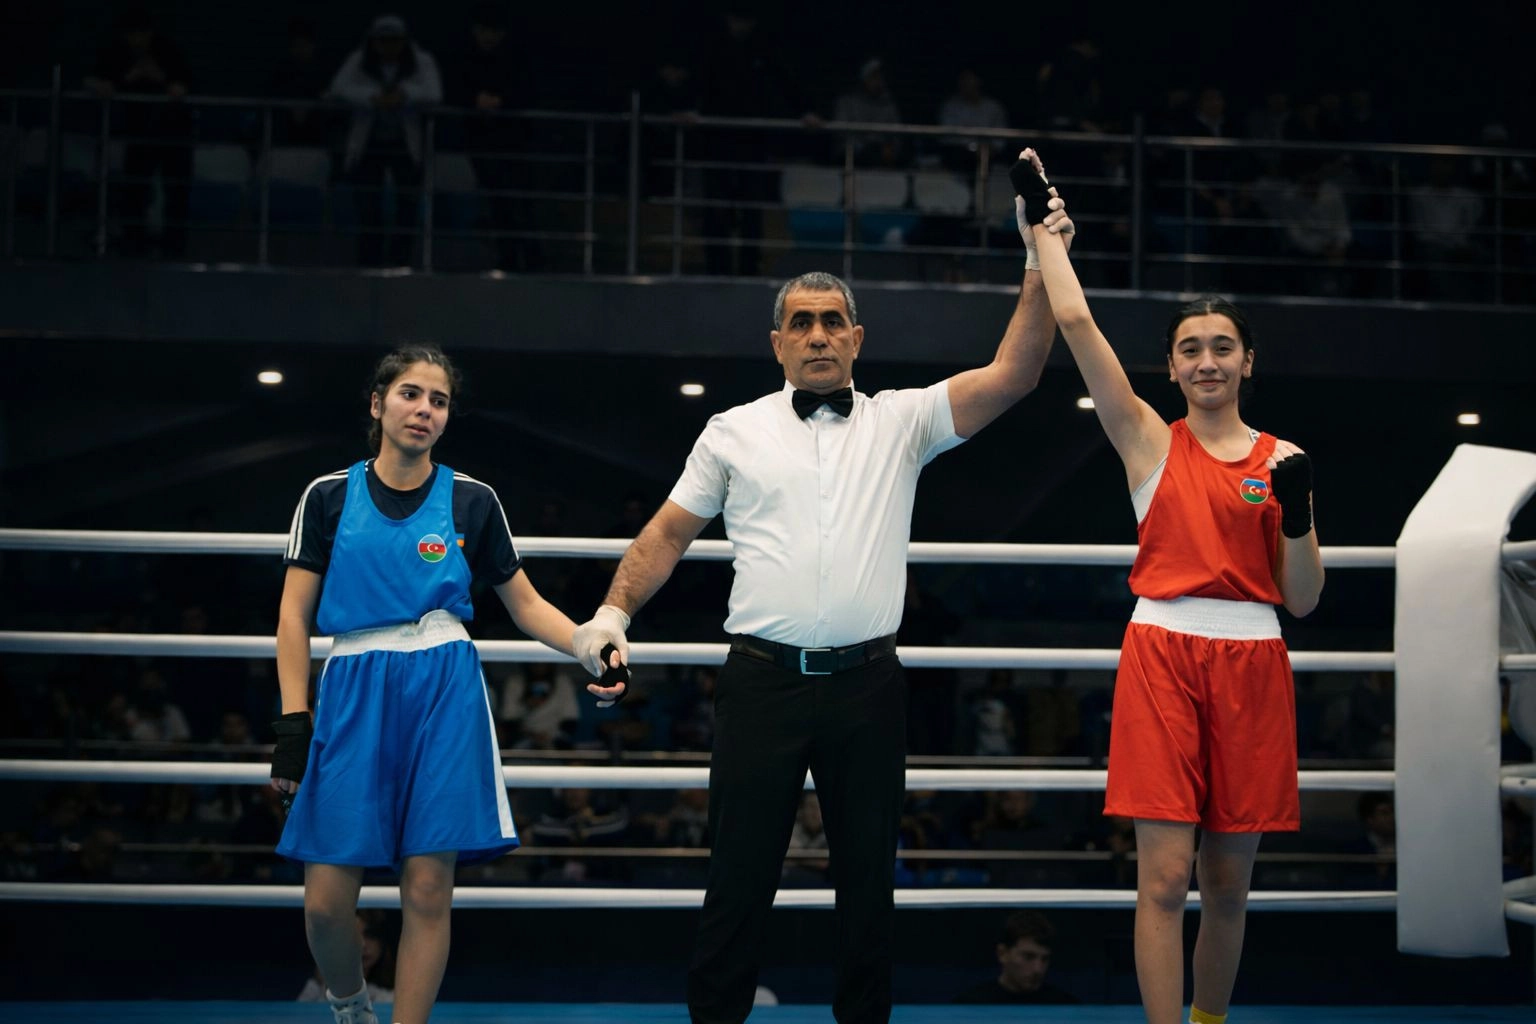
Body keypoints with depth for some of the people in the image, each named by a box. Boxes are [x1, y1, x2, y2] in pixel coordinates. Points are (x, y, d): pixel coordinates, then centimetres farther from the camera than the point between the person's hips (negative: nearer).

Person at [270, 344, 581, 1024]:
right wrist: (294, 721, -3)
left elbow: (525, 605, 12)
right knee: (326, 898, -3)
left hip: (445, 692, 0)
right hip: (353, 692, 0)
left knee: (428, 890, -4)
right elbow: (294, 617, 5)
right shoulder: (329, 497, 7)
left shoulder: (472, 502, 8)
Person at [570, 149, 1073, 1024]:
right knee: (742, 871, 3)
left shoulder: (901, 421, 7)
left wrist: (1041, 267, -11)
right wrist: (616, 610, -3)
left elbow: (1013, 376, -3)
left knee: (869, 873, 9)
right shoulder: (736, 432, 8)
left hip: (867, 683, 1)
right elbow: (670, 532, 10)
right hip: (764, 680, -1)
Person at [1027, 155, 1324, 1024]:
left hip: (1252, 665, 2)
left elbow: (1303, 601, 8)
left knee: (1230, 880, 9)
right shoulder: (1149, 441, 5)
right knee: (1165, 875, -8)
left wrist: (1296, 517, -8)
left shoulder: (1282, 460, 10)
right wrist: (1046, 221, 2)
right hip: (1163, 656, -2)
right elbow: (1076, 321, -3)